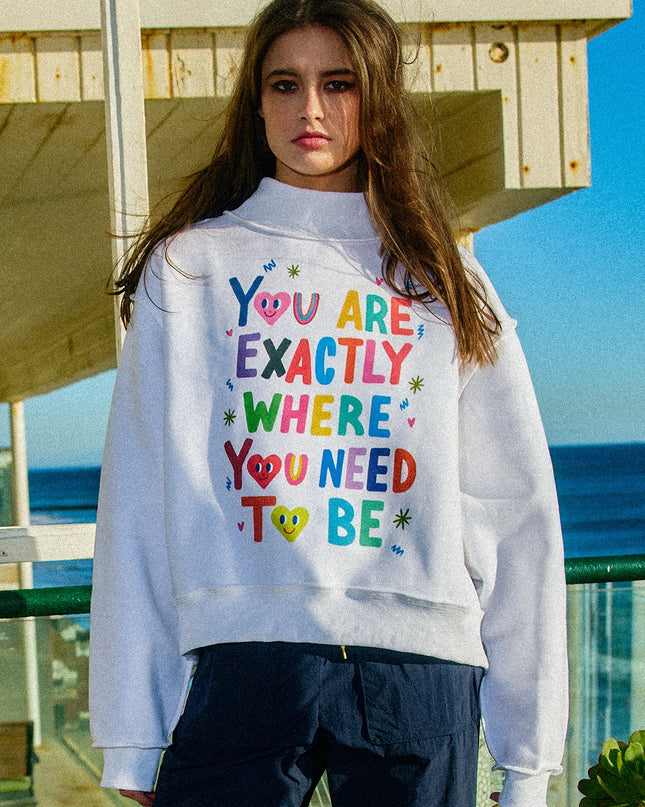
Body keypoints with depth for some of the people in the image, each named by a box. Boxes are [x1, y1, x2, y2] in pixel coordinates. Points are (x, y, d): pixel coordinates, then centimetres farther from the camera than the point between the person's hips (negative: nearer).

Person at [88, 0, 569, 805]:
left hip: (422, 669, 1)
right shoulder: (189, 269, 12)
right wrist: (132, 738, 0)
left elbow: (514, 514, 10)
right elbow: (140, 501, 6)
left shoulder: (443, 283, 14)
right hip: (244, 662, -1)